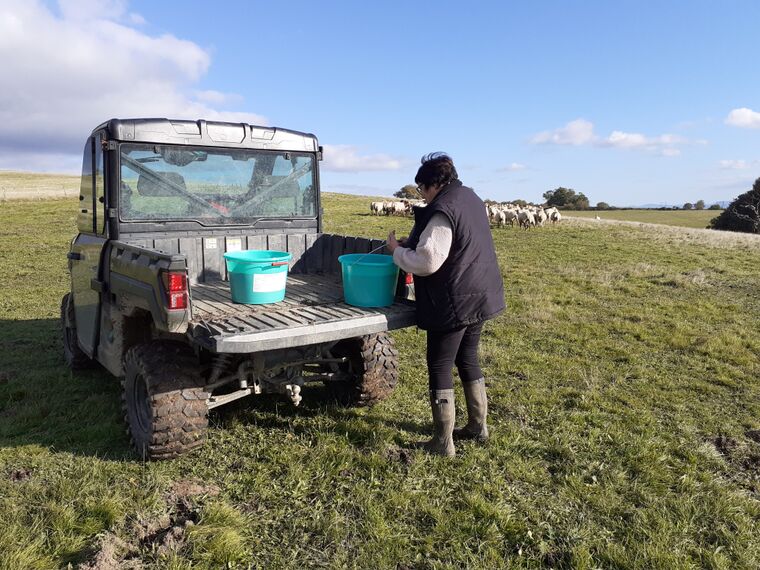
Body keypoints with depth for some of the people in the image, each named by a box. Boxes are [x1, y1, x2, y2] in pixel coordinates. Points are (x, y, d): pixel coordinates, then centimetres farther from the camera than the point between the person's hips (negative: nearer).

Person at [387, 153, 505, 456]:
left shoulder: (443, 211, -21)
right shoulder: (471, 198, 10)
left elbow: (426, 262, -24)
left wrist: (398, 249, -7)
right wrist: (413, 242, 10)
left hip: (453, 305, -9)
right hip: (479, 297, 10)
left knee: (440, 368, 1)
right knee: (468, 359, 21)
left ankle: (443, 443, 10)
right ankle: (478, 426, 33)